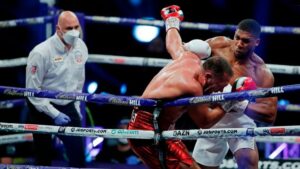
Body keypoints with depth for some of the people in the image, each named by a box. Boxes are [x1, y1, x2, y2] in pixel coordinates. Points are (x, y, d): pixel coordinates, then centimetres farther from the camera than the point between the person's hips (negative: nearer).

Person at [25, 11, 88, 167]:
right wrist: (54, 114, -19)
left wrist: (76, 106, 9)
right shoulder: (41, 53, -23)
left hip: (68, 107, 5)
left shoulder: (81, 47, -4)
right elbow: (33, 90, -18)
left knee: (78, 149, 0)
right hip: (42, 107, -5)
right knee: (44, 155, 5)